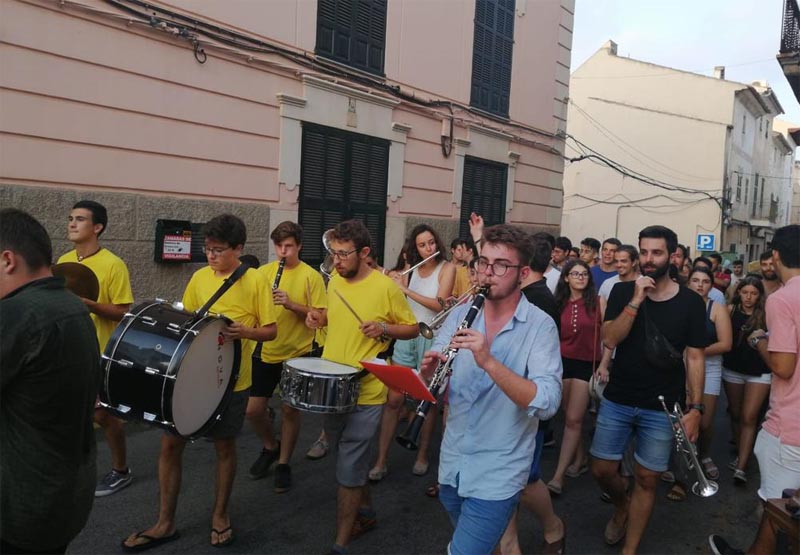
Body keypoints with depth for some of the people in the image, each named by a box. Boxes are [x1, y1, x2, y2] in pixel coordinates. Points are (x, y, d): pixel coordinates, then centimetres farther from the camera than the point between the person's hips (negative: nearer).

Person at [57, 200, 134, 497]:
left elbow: (123, 313, -14)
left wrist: (89, 304, -28)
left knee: (103, 415, 4)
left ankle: (121, 471, 23)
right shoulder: (63, 261, 6)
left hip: (100, 353, -6)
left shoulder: (113, 265, -14)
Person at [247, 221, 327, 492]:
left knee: (290, 409, 5)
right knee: (253, 409, 5)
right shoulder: (264, 271, 3)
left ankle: (283, 463, 24)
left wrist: (291, 304, -24)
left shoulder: (311, 276, -7)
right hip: (265, 352, 3)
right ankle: (270, 447, 34)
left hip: (297, 353, -3)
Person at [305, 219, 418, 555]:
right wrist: (319, 318, 0)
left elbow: (412, 328, -5)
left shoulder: (386, 287, -13)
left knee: (348, 470, -2)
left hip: (365, 392, -6)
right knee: (351, 460, 21)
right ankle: (365, 514, 42)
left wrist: (384, 328, -23)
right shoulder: (334, 282, 4)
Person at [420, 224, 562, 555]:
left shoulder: (540, 326, -13)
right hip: (452, 464, 5)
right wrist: (428, 371, -23)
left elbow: (547, 404, -24)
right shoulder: (460, 315, 0)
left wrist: (489, 361, -36)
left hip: (498, 475, -5)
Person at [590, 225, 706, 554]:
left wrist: (695, 407, -10)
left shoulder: (690, 302, -3)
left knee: (646, 479, 7)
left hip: (663, 408, -1)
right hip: (617, 401, 1)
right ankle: (621, 507, 40)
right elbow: (609, 340, -13)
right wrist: (636, 301, -21)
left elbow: (694, 358, -3)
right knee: (602, 470, 8)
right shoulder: (622, 292, -1)